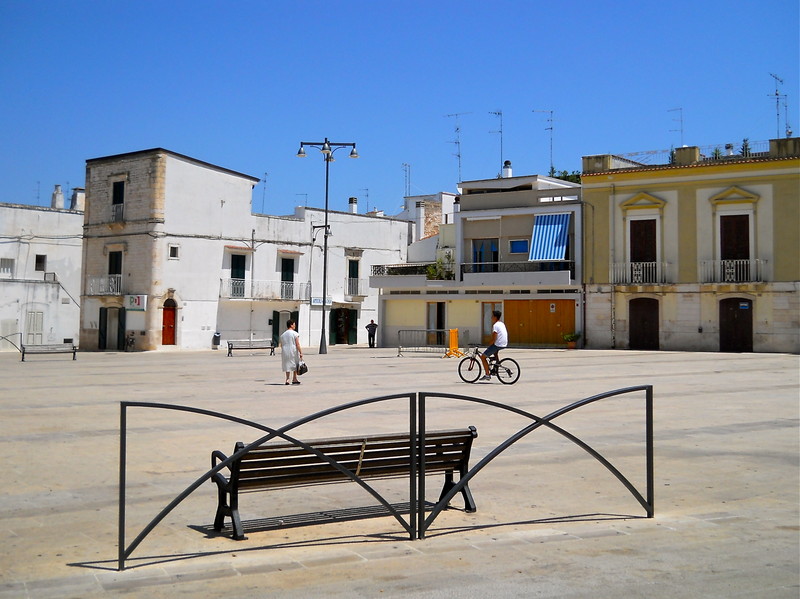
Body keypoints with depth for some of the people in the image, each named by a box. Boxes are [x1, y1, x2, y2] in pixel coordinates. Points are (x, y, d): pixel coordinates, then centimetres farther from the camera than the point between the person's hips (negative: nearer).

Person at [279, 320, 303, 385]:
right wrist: (301, 353, -10)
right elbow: (297, 345, -13)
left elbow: (281, 345, 11)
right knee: (295, 365, 12)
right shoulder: (295, 334, -8)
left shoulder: (283, 335, 9)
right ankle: (294, 379, 17)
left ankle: (287, 379, -1)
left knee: (287, 365, 10)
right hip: (293, 351, -4)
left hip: (285, 352, 4)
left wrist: (283, 353, 19)